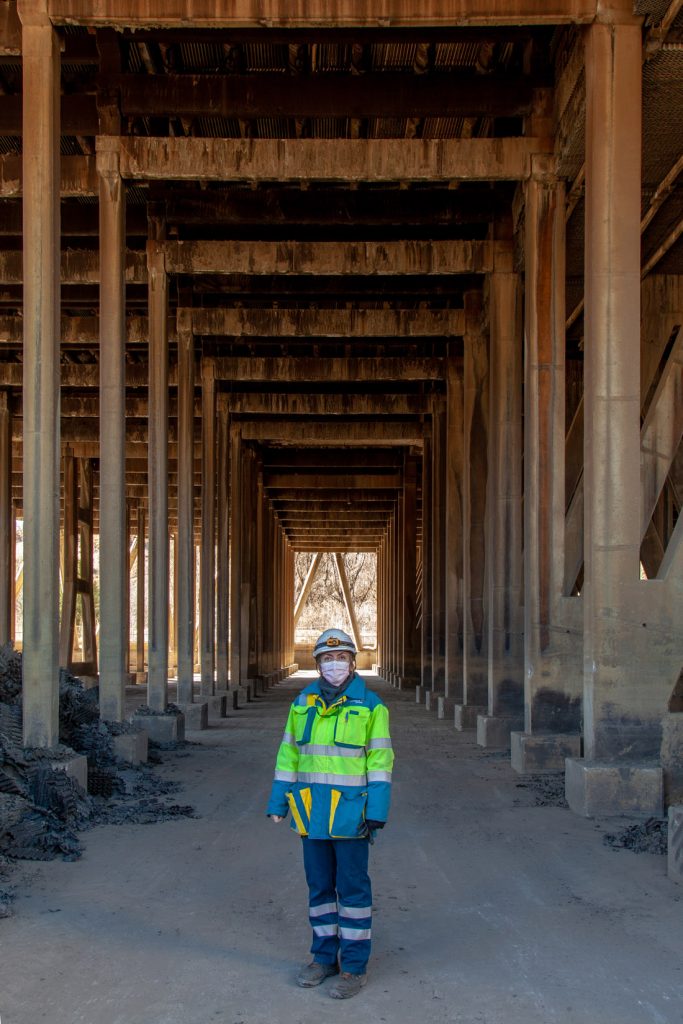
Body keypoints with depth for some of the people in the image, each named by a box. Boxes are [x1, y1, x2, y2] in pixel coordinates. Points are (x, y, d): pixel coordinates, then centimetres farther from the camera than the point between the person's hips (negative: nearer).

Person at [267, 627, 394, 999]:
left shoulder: (370, 706, -4)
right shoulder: (303, 704, 9)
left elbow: (380, 760, -6)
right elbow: (288, 754, 14)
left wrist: (377, 811, -12)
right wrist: (278, 802, 9)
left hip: (349, 811, -4)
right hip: (311, 811, 5)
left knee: (352, 887, 0)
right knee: (319, 885, 12)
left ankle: (355, 966, 8)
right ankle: (324, 956, 24)